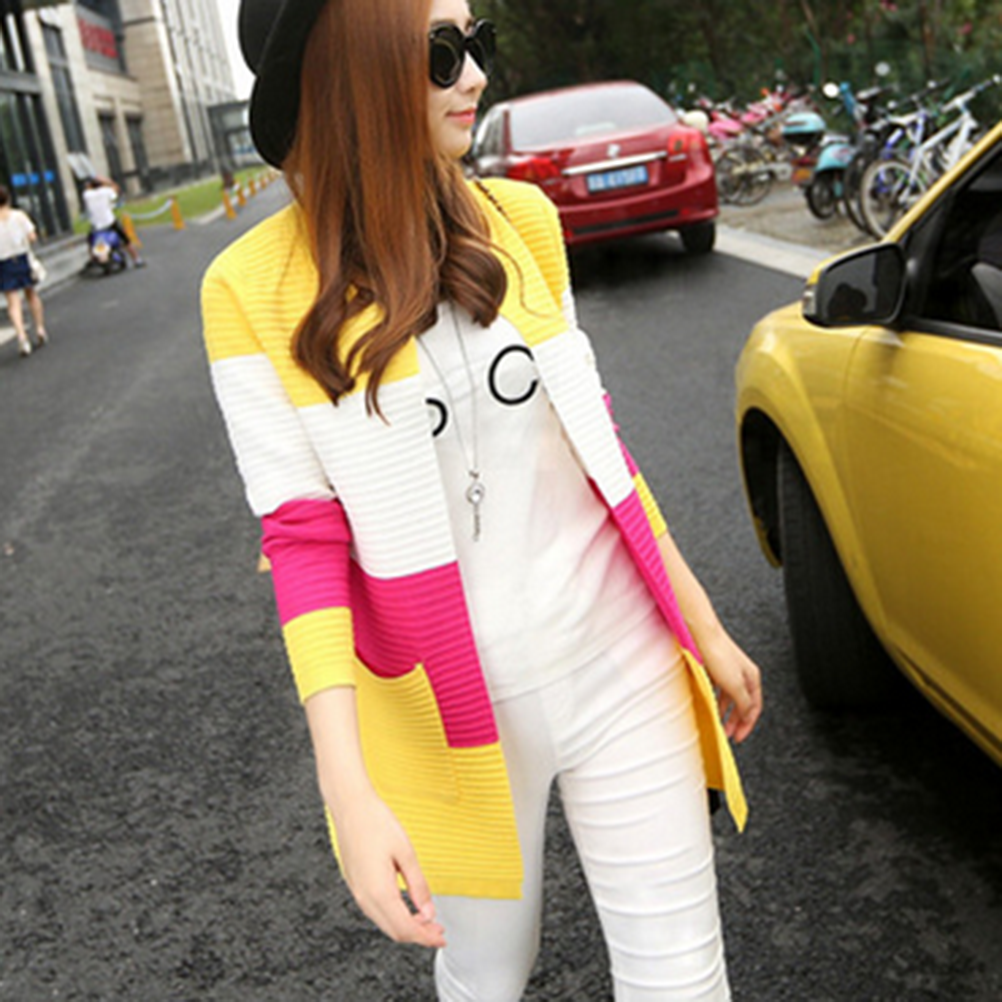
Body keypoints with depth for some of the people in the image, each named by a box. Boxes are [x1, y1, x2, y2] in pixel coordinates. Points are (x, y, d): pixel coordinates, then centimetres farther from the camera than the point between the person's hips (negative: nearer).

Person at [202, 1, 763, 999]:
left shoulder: (520, 219, 1)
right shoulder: (256, 286, -10)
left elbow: (592, 438, 8)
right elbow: (301, 538, -12)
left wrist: (704, 625, 12)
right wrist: (347, 789, -19)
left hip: (620, 663, 3)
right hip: (452, 705, -2)